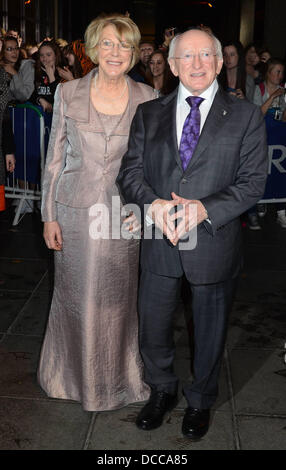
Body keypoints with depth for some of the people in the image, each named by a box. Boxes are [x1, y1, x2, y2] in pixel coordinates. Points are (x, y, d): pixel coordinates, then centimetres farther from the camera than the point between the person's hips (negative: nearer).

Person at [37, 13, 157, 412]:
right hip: (75, 211, 1)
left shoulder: (148, 99, -2)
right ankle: (74, 372, 39)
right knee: (75, 296, 13)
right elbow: (55, 157, 2)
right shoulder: (68, 93, -1)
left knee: (117, 299, 11)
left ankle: (115, 377, 36)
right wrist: (49, 215, 0)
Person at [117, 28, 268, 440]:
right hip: (159, 243, 2)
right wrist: (154, 202, -19)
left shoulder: (246, 116, -2)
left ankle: (200, 401, 42)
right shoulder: (148, 114, 6)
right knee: (152, 328, 15)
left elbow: (253, 182, -8)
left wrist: (204, 208, -23)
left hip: (214, 242, -2)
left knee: (210, 332, 16)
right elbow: (130, 172, 2)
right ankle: (162, 391, 44)